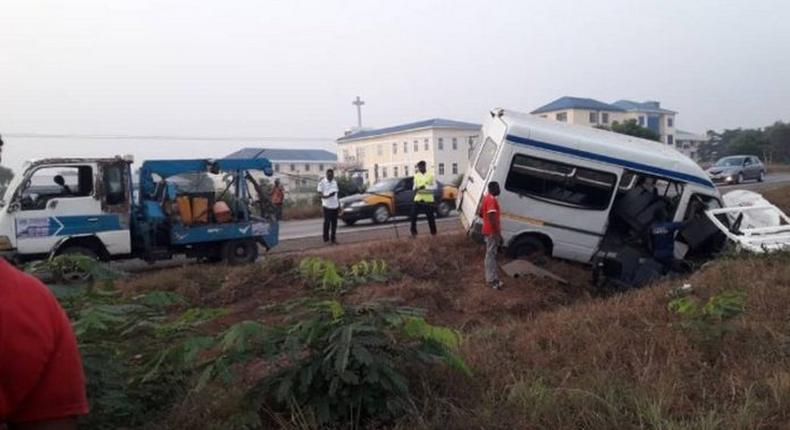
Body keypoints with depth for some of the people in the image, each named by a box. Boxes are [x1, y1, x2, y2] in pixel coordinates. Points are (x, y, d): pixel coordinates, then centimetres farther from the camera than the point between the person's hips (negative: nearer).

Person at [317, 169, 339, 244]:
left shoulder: (335, 182, 14)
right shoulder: (322, 182, -4)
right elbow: (319, 193, -10)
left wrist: (339, 205, 16)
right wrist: (327, 196, -28)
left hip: (335, 206, 5)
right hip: (327, 206, -5)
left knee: (334, 224, 7)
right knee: (327, 223, -4)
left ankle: (333, 239, 15)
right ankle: (326, 238, 7)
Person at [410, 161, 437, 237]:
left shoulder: (430, 175, -3)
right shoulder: (416, 175, 8)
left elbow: (434, 187, -4)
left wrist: (425, 187, -19)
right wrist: (415, 189, -8)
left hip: (428, 199, -3)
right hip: (418, 199, 3)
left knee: (430, 217, 3)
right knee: (413, 215, -6)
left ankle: (433, 233, 16)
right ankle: (413, 232, 6)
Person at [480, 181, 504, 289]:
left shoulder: (487, 197, 11)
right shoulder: (491, 199, -21)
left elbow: (481, 213, 21)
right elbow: (492, 218, -27)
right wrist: (498, 233, -25)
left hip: (488, 231, 10)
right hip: (492, 232, -10)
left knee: (491, 254, 17)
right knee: (491, 255, -5)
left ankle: (491, 277, 26)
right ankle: (492, 280, 0)